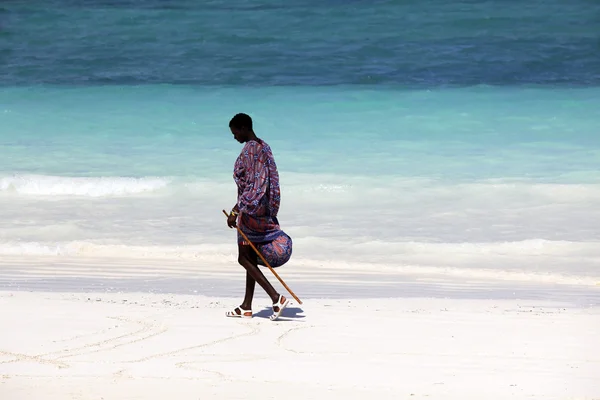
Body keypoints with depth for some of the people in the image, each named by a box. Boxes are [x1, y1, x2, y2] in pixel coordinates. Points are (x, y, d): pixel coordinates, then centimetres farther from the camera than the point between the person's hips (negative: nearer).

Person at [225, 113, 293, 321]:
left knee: (244, 258, -4)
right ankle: (246, 307, 17)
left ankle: (276, 298, -13)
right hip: (264, 209, 10)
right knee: (250, 257, 13)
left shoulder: (249, 150, -17)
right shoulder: (264, 147, 13)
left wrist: (235, 211, -23)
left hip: (251, 208, -10)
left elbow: (251, 186, -23)